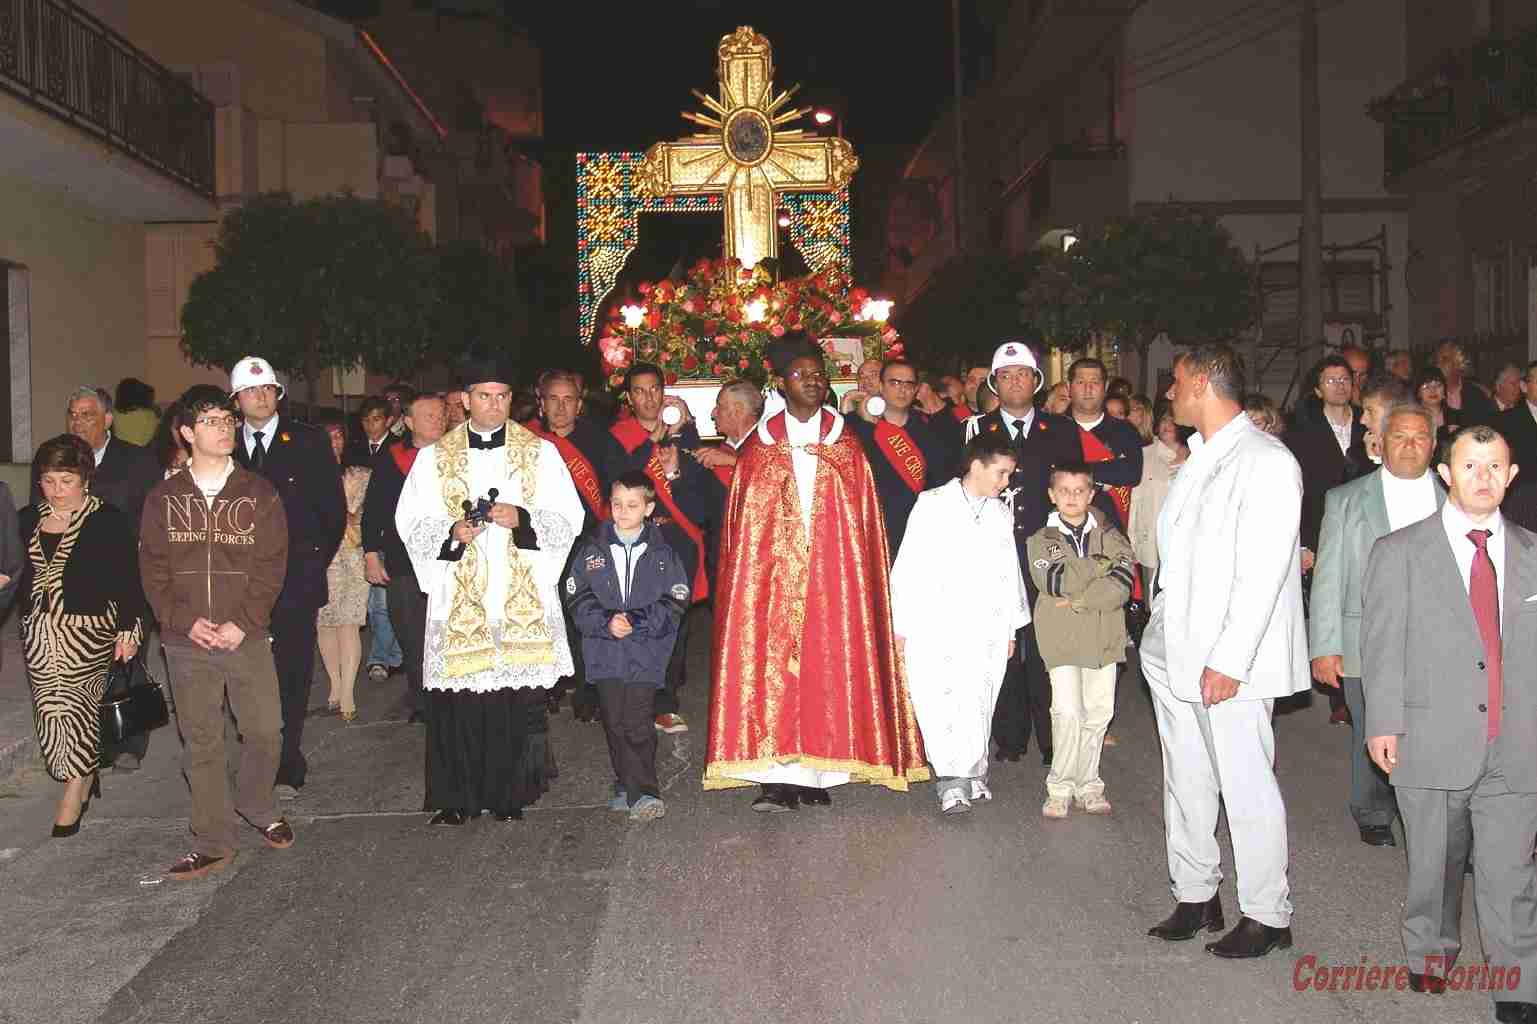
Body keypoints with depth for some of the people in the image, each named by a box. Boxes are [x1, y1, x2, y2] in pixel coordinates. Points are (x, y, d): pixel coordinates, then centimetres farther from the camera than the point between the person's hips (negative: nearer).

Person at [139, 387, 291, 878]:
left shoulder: (259, 493, 2)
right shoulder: (164, 497, 5)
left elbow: (271, 566, -2)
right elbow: (153, 569, 4)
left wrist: (242, 623, -11)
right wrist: (183, 620, -9)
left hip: (246, 636, -1)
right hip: (186, 641, 1)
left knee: (265, 731, 0)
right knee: (201, 742, 7)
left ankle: (255, 804, 29)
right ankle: (213, 843, 17)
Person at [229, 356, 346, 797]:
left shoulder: (309, 442, 2)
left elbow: (334, 510, 3)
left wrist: (314, 565, 1)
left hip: (295, 581, -1)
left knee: (291, 676, 2)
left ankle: (287, 766, 11)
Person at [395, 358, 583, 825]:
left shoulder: (541, 452, 7)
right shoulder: (433, 457, 9)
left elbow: (567, 520, 3)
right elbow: (411, 523, 6)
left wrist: (522, 518, -14)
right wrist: (452, 533, -13)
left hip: (523, 600, 0)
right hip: (458, 598, 0)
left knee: (519, 699, 0)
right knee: (457, 702, -1)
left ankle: (510, 793, 14)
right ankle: (457, 796, 13)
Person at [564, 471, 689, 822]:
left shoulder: (662, 553, 1)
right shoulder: (591, 548, 4)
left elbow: (675, 602, -2)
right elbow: (577, 598, 1)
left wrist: (638, 620, -15)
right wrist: (605, 622, -15)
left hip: (646, 652, -2)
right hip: (605, 649, 2)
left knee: (638, 722, -8)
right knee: (614, 721, 9)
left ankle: (640, 792, -3)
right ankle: (628, 787, 22)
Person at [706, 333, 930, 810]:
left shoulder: (845, 444, 9)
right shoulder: (762, 444, 8)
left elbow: (862, 519, 8)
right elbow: (744, 523, 7)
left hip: (832, 573, 0)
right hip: (773, 574, 0)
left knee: (828, 662, -1)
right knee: (773, 667, -6)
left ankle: (819, 768, 8)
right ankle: (781, 774, -4)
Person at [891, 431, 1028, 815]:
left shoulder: (1001, 515, 15)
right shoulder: (933, 505, 1)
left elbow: (1009, 574, 19)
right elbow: (908, 568, 0)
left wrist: (1011, 629, 16)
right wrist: (902, 628, -3)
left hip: (986, 632, 4)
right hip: (935, 629, -4)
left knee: (978, 708, 5)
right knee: (941, 707, -9)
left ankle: (970, 775, 17)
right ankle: (955, 780, -5)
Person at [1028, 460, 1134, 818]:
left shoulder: (1109, 534, 7)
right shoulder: (1041, 539, 3)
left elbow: (1123, 582, -7)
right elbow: (1054, 580, -14)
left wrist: (1078, 601, -16)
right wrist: (1101, 564, -7)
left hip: (1104, 635, 3)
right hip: (1061, 637, -3)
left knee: (1099, 712, 6)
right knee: (1068, 713, -10)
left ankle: (1087, 784, 22)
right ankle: (1060, 788, 6)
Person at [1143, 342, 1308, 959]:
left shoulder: (1266, 462, -13)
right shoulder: (1199, 459, 13)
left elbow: (1262, 573, -18)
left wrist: (1228, 661, -20)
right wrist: (1163, 637, 11)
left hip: (1227, 661, -8)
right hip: (1175, 652, 8)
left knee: (1245, 786, 2)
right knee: (1186, 781, 15)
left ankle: (1266, 915, 17)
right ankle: (1195, 895, 29)